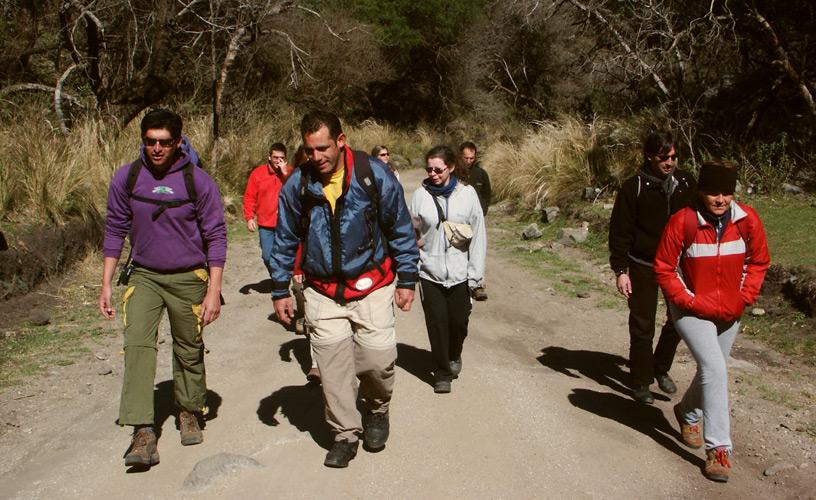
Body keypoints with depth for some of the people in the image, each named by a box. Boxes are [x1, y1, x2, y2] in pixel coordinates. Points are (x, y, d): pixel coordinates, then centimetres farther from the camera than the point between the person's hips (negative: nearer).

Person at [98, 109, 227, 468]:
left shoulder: (198, 181, -10)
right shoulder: (126, 178, -2)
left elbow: (216, 236, -6)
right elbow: (116, 229, 7)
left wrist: (214, 291, -10)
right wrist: (107, 284, 5)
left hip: (188, 278, -1)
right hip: (143, 276, 2)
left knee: (189, 350, 10)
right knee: (137, 343, -15)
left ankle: (189, 412, 34)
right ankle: (144, 435, -14)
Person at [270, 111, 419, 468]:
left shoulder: (374, 175, -8)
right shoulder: (297, 185, -2)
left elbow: (400, 229, 1)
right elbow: (285, 241, 10)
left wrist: (407, 280, 2)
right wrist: (280, 291, 11)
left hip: (372, 285, -2)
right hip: (322, 291, 2)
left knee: (377, 359, -5)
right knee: (333, 365, -1)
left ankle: (378, 410, 28)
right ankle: (345, 435, 18)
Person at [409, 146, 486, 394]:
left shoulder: (467, 194, -2)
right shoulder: (421, 195, -2)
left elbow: (478, 236, 1)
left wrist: (475, 273, -2)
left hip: (459, 272, 0)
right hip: (429, 272, 0)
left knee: (458, 320, 7)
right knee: (436, 322, 1)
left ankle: (454, 356, 38)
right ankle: (442, 373, 16)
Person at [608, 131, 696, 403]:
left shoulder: (686, 183, 1)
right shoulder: (634, 187, -10)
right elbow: (619, 232, -8)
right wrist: (620, 270, -13)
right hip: (643, 267, -4)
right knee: (642, 325, 3)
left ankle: (661, 368, 30)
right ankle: (641, 381, 17)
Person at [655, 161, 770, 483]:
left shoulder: (748, 220, -9)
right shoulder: (683, 222, -20)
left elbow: (759, 261, 6)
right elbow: (664, 268, -10)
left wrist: (744, 298, -4)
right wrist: (688, 300, -16)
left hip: (730, 312, 5)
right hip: (692, 311, -5)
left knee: (713, 371, 18)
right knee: (714, 369, -18)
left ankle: (688, 413, 48)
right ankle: (718, 449, -11)